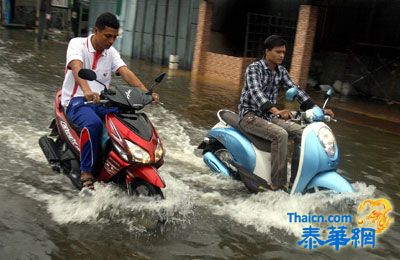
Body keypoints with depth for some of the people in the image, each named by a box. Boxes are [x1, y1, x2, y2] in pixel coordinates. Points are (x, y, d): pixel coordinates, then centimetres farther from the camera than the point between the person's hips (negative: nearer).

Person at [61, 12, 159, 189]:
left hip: (101, 101, 5)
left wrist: (145, 92, -25)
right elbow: (77, 68, -27)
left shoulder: (111, 53, 10)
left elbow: (126, 73, -6)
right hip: (76, 100, -5)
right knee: (94, 123, -37)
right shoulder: (77, 44, -6)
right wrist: (87, 92, -48)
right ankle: (86, 173, -27)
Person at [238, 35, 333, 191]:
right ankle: (278, 185, -27)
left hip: (269, 116, 7)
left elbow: (295, 90, 4)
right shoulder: (254, 68, -14)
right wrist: (275, 110, -47)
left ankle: (296, 180, -7)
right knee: (280, 135, -31)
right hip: (250, 115, -7)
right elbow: (255, 92, -30)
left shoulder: (281, 71, 9)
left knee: (302, 133, -10)